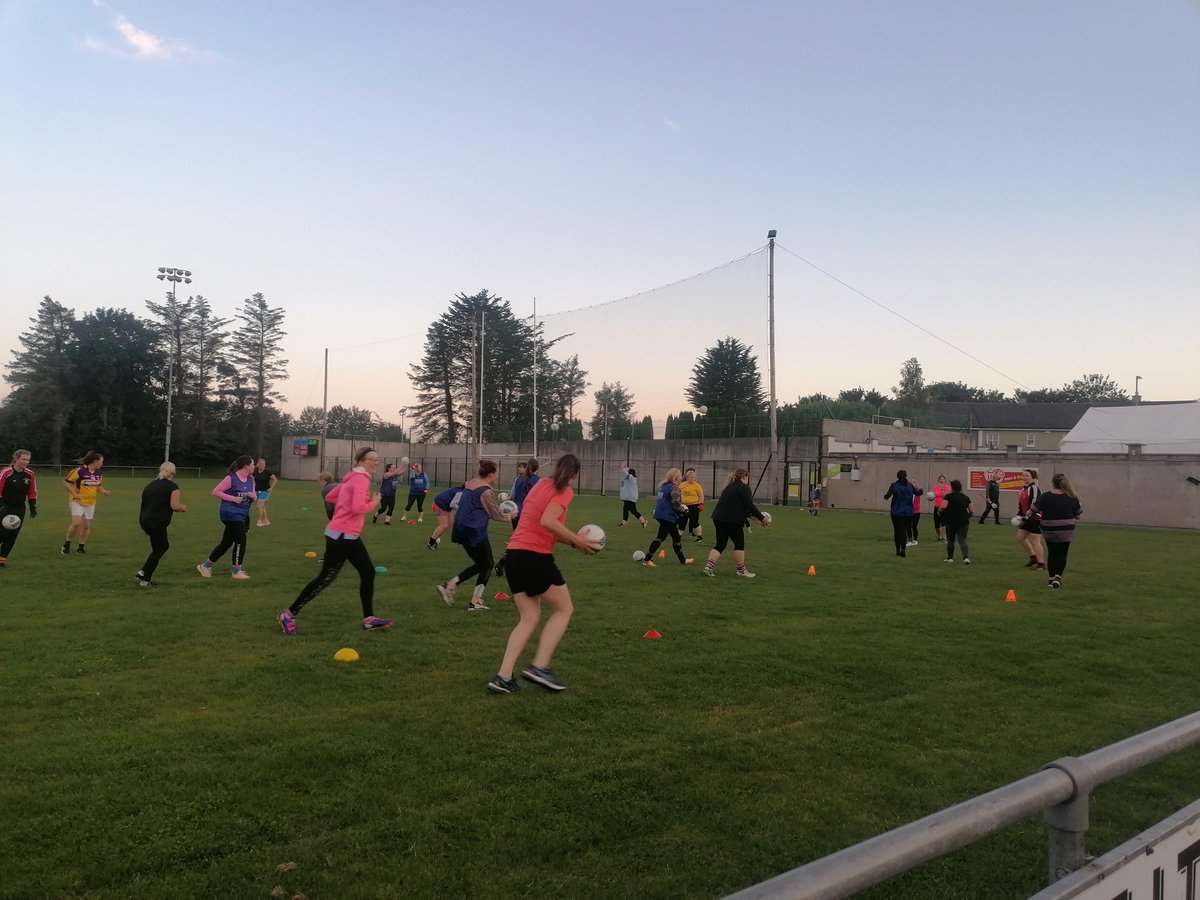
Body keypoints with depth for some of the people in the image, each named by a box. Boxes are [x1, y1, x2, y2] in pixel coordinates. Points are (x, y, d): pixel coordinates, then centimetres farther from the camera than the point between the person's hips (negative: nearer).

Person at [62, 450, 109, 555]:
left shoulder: (99, 473, 5)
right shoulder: (80, 471, -15)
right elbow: (66, 482, -10)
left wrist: (103, 491, -1)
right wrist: (74, 494, -17)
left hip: (90, 503, 6)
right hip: (78, 501, -6)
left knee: (87, 526, 6)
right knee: (76, 523, -18)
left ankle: (81, 548, 19)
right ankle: (66, 544, 1)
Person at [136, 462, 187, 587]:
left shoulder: (150, 485, 16)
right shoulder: (173, 487, -7)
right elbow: (175, 506, -17)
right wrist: (183, 507, 4)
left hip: (144, 520, 8)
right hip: (157, 523, -8)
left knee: (164, 545, 21)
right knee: (158, 551, 6)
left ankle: (144, 572, 17)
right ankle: (144, 579, 8)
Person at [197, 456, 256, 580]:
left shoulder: (250, 479, 9)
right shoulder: (231, 478, -13)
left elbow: (254, 496, 17)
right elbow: (215, 492, -10)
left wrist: (252, 496, -7)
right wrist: (233, 498, -19)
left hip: (242, 515, 8)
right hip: (231, 513, -8)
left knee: (226, 543, 13)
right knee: (240, 541, -9)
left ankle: (205, 566, 27)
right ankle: (237, 572, 3)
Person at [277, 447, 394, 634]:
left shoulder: (354, 478, 14)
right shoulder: (361, 479, -16)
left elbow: (331, 496, 20)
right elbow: (358, 508, -28)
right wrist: (374, 502, -11)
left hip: (349, 536, 11)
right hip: (342, 536, -11)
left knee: (368, 573, 11)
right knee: (325, 578, -2)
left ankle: (369, 618, 17)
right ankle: (288, 614, 9)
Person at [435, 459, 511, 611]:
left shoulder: (469, 484, 10)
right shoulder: (486, 491, -14)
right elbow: (495, 514, -6)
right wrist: (508, 517, 13)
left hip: (460, 528, 9)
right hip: (475, 532, -8)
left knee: (480, 564, 19)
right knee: (488, 565, 8)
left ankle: (449, 586, 9)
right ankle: (475, 602, 7)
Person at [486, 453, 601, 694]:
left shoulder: (541, 485, 20)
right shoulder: (564, 491, -4)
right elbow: (547, 522, -21)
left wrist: (574, 541, 13)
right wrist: (577, 541, -13)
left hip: (515, 554, 8)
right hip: (535, 556, -8)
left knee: (529, 618, 12)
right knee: (564, 609, 9)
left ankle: (503, 677, 5)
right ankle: (540, 666, 0)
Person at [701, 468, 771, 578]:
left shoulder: (729, 487, 22)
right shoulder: (743, 487, -5)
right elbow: (749, 505, -12)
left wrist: (750, 515, 23)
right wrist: (762, 518, -5)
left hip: (718, 518, 8)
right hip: (732, 520, -8)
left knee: (720, 544, 12)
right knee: (739, 544, 6)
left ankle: (708, 566, 0)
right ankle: (741, 571, 12)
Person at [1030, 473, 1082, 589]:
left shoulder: (1045, 497, -12)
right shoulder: (1072, 498, -3)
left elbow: (1032, 511, -10)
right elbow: (1078, 515, 6)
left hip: (1049, 532, 0)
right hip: (1066, 532, 0)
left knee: (1052, 554, 16)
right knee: (1062, 555, 7)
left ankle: (1052, 578, 22)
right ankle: (1058, 576, -12)